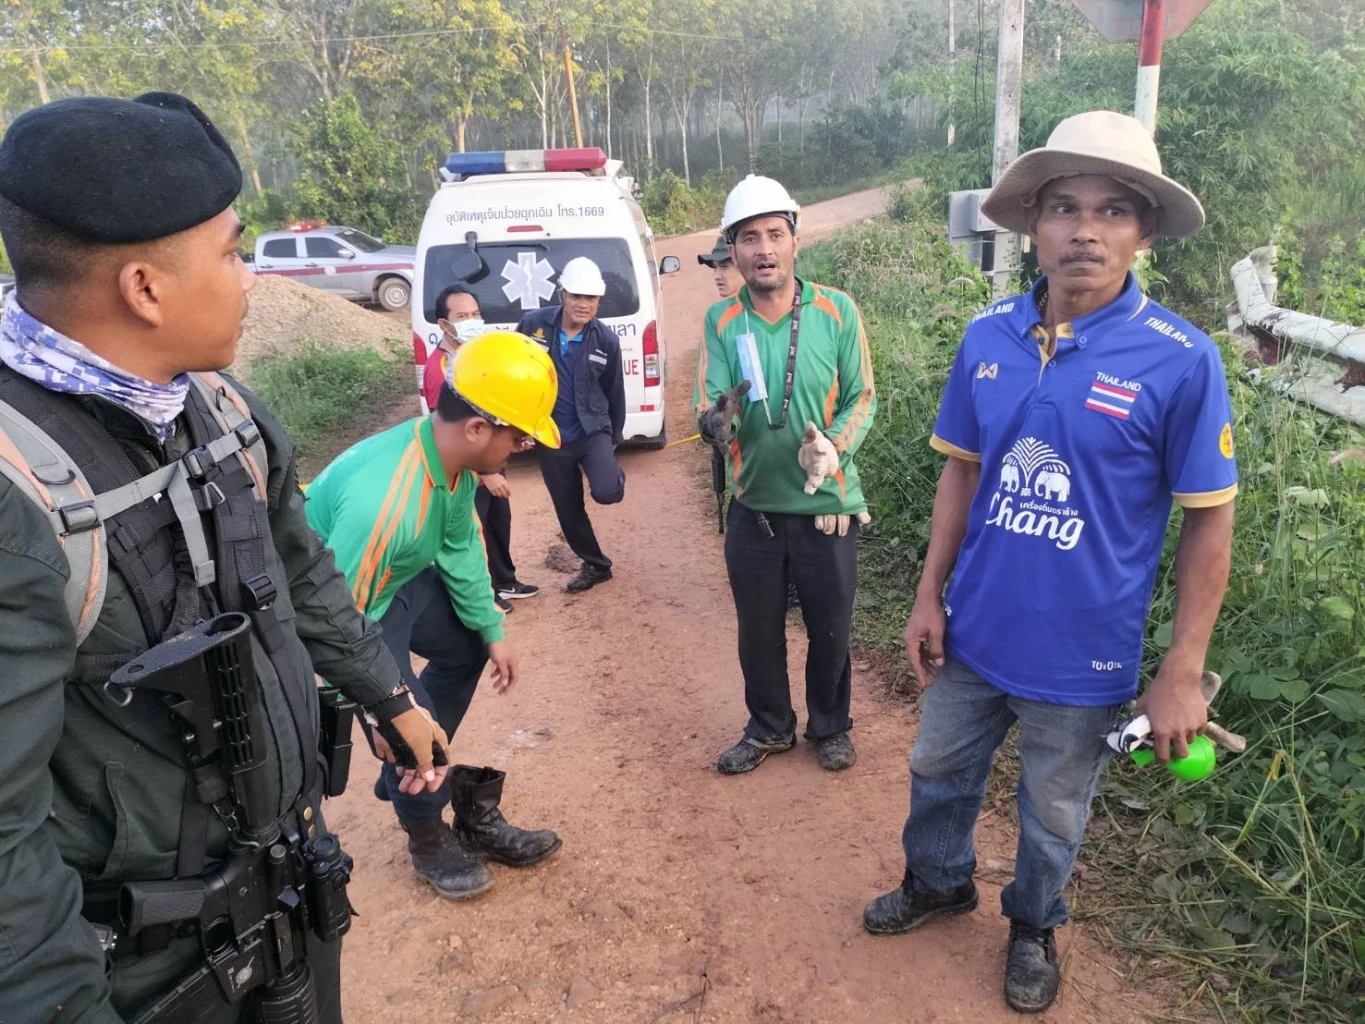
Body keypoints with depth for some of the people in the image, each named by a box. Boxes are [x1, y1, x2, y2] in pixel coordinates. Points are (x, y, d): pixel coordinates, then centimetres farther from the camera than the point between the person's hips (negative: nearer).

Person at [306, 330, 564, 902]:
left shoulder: (454, 459, -15)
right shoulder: (384, 503, -42)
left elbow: (461, 548, 1)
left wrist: (492, 631, 6)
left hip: (401, 576, 9)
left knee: (471, 647, 19)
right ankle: (429, 843, 22)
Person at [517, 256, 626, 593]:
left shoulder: (606, 340, -7)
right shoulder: (533, 325, -9)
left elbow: (614, 393, 5)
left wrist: (614, 438, 12)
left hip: (593, 429, -1)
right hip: (550, 436, 1)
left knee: (606, 492, -25)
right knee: (568, 510, 10)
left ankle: (616, 476, 15)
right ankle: (595, 565, 34)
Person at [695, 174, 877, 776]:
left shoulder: (837, 311, -9)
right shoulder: (721, 322, -5)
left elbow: (862, 397, -4)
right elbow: (707, 412, -10)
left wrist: (836, 445, -23)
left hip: (826, 504, -1)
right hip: (753, 507, 2)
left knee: (830, 628, 14)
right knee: (758, 631, 16)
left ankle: (831, 726, 38)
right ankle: (769, 728, 39)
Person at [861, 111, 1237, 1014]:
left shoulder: (1182, 360, -18)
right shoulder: (987, 337, -6)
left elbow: (1209, 524, -12)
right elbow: (962, 471, 4)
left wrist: (1183, 672, -12)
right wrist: (929, 597, 2)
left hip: (1082, 656, -3)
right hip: (972, 631, 4)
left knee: (1053, 815, 19)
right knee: (940, 772, 24)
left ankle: (1035, 926, 49)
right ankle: (939, 882, 53)